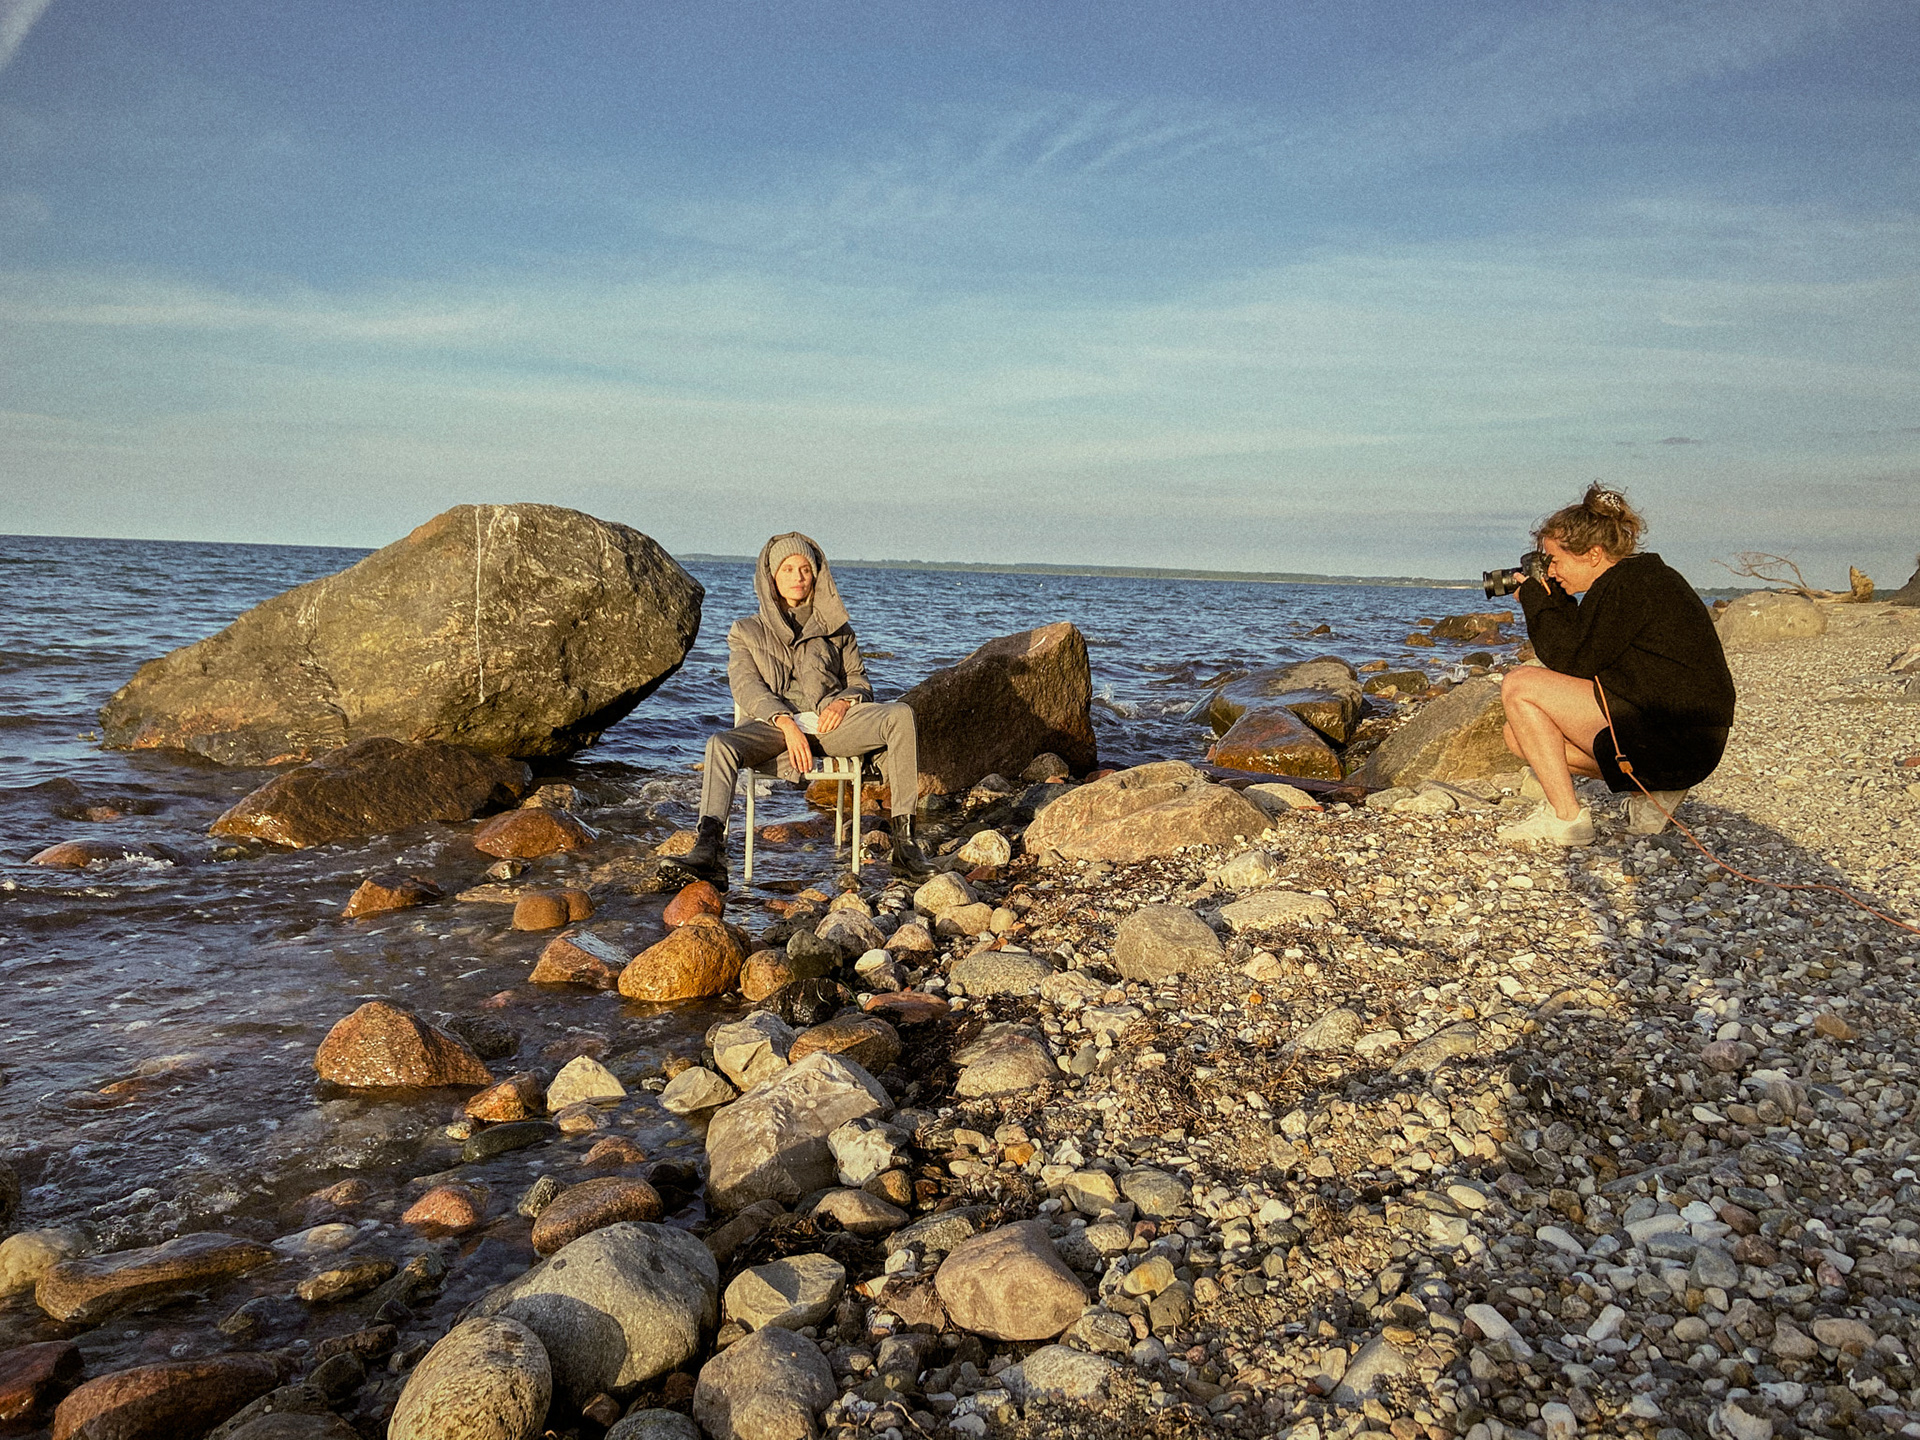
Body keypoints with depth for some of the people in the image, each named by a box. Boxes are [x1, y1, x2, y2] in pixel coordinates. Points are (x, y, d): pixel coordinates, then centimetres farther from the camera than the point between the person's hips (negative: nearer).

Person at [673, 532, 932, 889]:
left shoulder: (837, 630, 26)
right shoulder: (747, 632, 19)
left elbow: (859, 682, 19)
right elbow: (746, 687, 3)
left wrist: (845, 700, -8)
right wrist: (787, 723, -16)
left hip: (830, 722, 1)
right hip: (774, 724, -1)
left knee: (901, 716, -27)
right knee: (720, 744, -34)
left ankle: (903, 842, -31)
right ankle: (709, 850, -48)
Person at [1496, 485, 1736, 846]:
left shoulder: (1625, 585, -15)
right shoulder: (1641, 577, 16)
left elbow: (1573, 662, -15)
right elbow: (1583, 651, 18)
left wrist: (1536, 601, -5)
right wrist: (1554, 600, 10)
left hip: (1673, 743, -11)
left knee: (1519, 685, -10)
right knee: (1519, 734, 13)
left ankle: (1566, 817, -10)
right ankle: (1650, 791, 9)